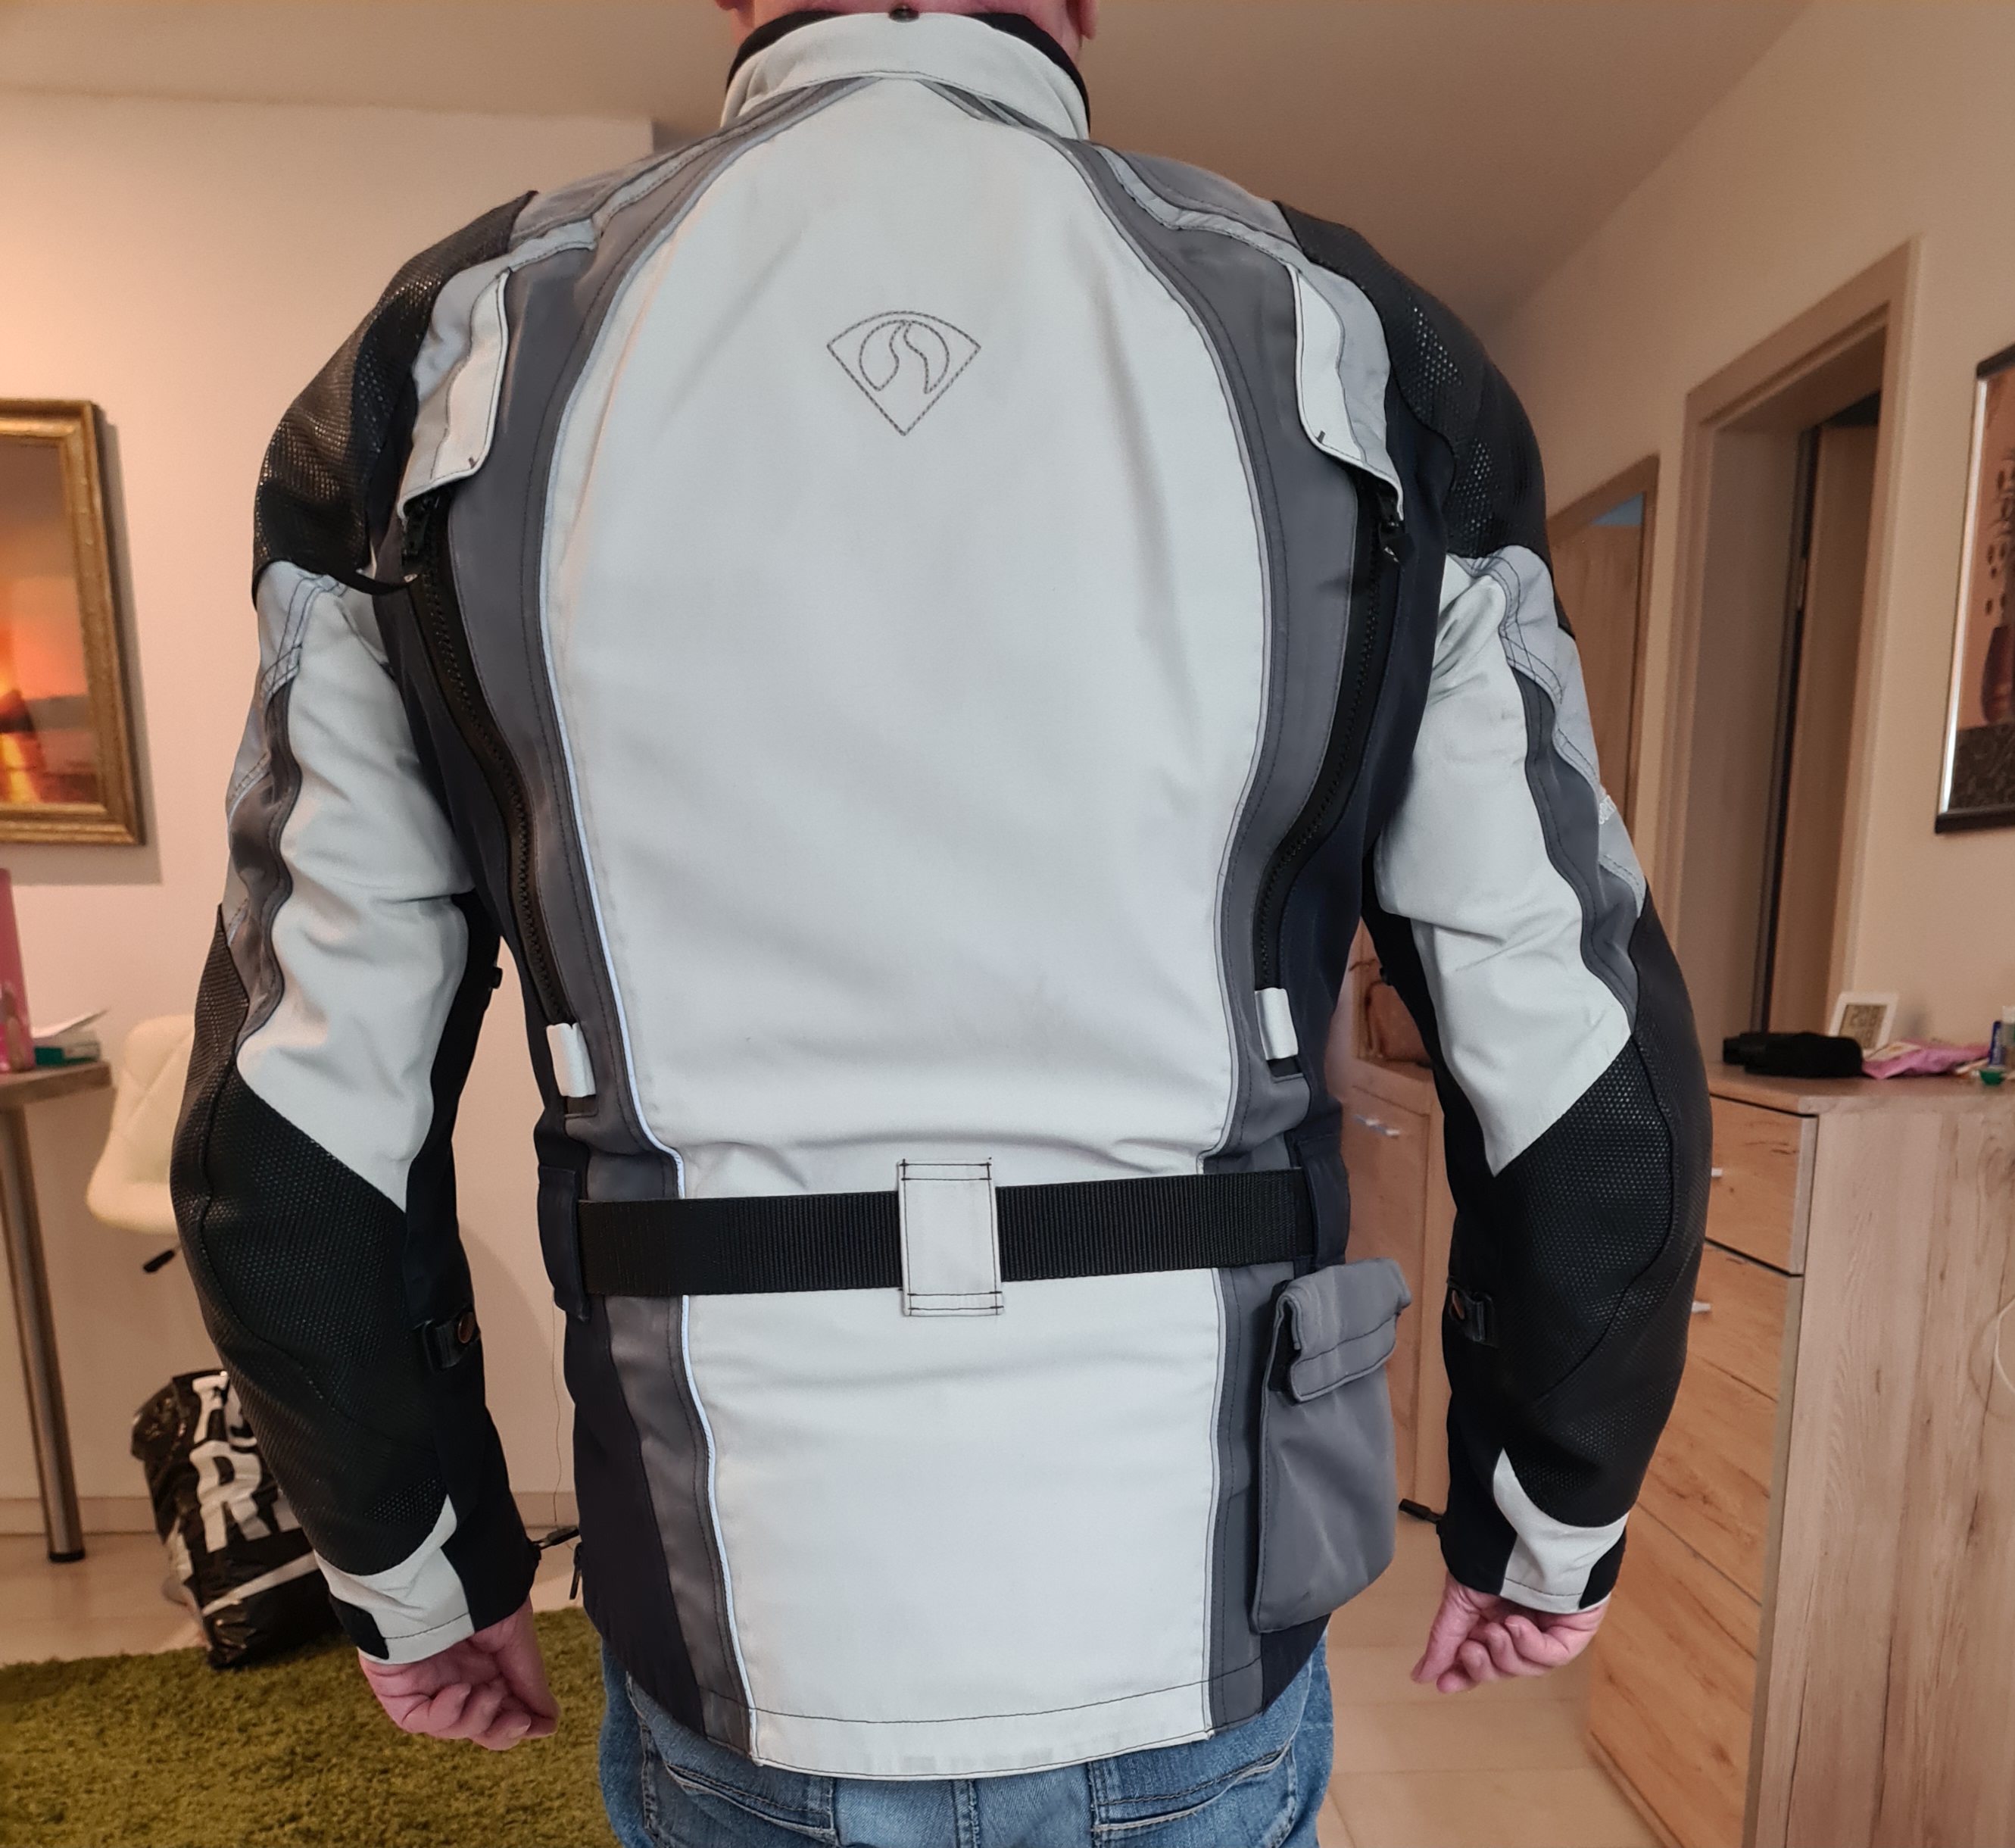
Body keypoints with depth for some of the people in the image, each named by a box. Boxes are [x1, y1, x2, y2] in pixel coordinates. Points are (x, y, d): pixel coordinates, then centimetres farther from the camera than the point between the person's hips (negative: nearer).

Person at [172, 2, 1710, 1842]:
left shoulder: (451, 362, -7)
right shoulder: (1359, 359, -8)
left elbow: (292, 1132, -5)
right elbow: (1590, 1085, -7)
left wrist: (420, 1570, 12)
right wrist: (1547, 1529, 10)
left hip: (730, 1683, 1)